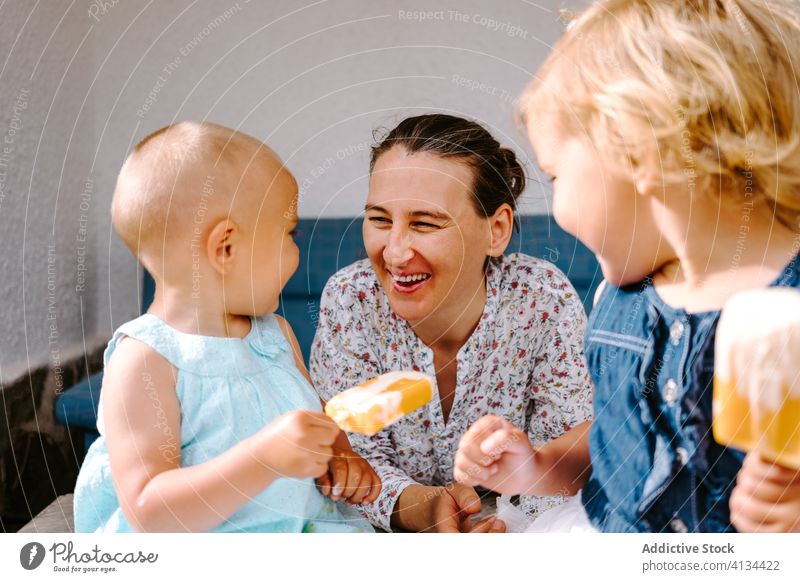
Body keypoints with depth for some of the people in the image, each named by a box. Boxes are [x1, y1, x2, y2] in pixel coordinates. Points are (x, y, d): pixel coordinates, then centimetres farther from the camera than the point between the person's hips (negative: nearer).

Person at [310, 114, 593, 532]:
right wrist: (417, 506, -31)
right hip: (387, 536, 0)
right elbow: (355, 458, -12)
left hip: (514, 530, 0)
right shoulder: (350, 301, -15)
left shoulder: (543, 302, -16)